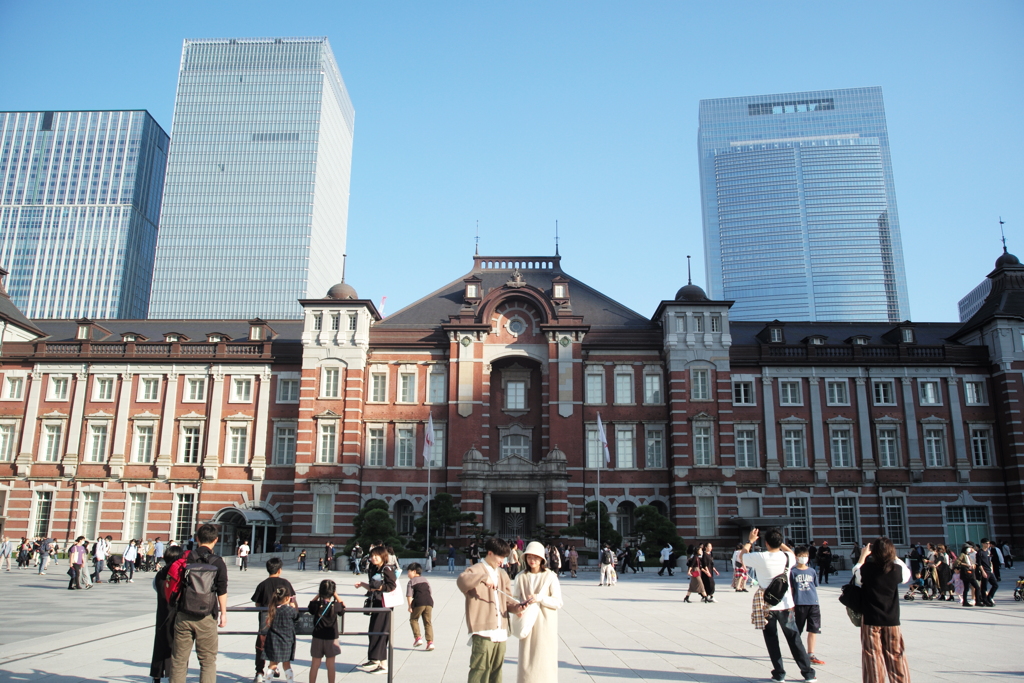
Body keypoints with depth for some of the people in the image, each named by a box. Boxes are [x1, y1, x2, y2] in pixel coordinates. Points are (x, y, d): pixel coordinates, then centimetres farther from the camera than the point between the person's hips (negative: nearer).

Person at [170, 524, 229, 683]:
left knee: (179, 658, 12)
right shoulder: (217, 562, -5)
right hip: (206, 617, -2)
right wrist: (223, 613, 6)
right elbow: (222, 592, -4)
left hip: (183, 616, 2)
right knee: (208, 660, 6)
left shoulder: (185, 558, 1)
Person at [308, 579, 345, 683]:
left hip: (317, 638, 1)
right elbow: (343, 605, 9)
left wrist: (318, 595, 6)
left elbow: (310, 604, 12)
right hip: (331, 639, -1)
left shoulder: (316, 605, -10)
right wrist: (335, 595, 5)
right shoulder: (335, 606, -12)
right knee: (330, 664, 10)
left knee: (315, 664, 10)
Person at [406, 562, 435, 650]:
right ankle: (430, 642, -1)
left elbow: (409, 595, -3)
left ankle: (417, 638, 6)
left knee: (413, 619, 16)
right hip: (429, 602, 5)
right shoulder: (426, 580, 25)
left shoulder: (412, 581, 8)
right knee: (428, 622, 8)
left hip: (418, 603, -5)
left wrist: (410, 606, -3)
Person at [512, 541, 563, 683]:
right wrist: (519, 606, -13)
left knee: (544, 659, -1)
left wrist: (539, 598, -18)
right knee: (526, 659, 0)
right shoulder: (521, 577, 4)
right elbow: (514, 598, 8)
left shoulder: (550, 576, -3)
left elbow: (558, 603, -4)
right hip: (528, 622, 2)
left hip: (545, 623, -2)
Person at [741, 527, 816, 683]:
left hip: (766, 606, -2)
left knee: (771, 639, 9)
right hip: (785, 604, 2)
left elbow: (741, 557, 6)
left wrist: (750, 541, 17)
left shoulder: (759, 558, -13)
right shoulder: (787, 557, -6)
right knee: (794, 639, 10)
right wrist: (780, 542, 23)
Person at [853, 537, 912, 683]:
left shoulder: (867, 569, -13)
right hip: (892, 619, 2)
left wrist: (863, 555, 16)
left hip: (871, 620, -2)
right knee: (896, 657, 13)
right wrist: (893, 557, 18)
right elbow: (907, 574, 15)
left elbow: (856, 574, 8)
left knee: (873, 656, 5)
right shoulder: (896, 569, -8)